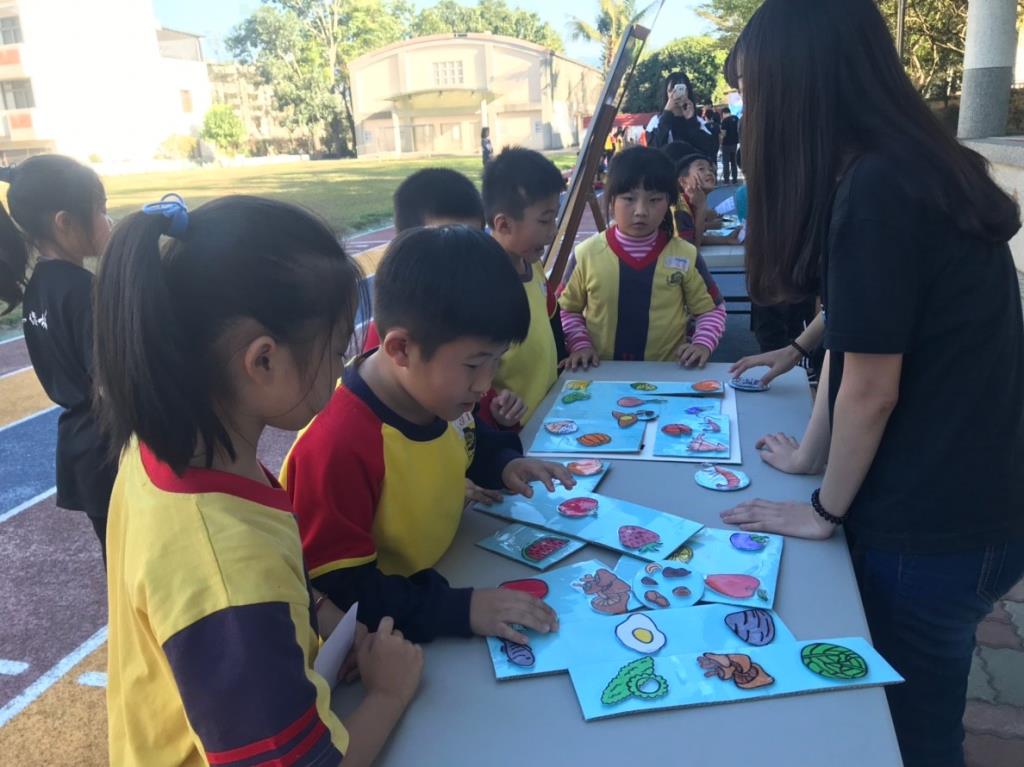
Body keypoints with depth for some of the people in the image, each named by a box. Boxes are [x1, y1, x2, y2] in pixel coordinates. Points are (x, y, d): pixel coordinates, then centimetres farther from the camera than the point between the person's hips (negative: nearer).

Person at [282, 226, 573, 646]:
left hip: (441, 576, 7)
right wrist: (460, 609, -32)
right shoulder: (339, 447, -30)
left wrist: (505, 462, -3)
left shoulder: (439, 393, -6)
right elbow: (339, 591, -25)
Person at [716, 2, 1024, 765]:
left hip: (932, 525, -8)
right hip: (956, 502, 8)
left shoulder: (876, 189, -24)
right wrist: (812, 452, 17)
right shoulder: (911, 166, 6)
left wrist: (825, 510, -5)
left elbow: (871, 390, -20)